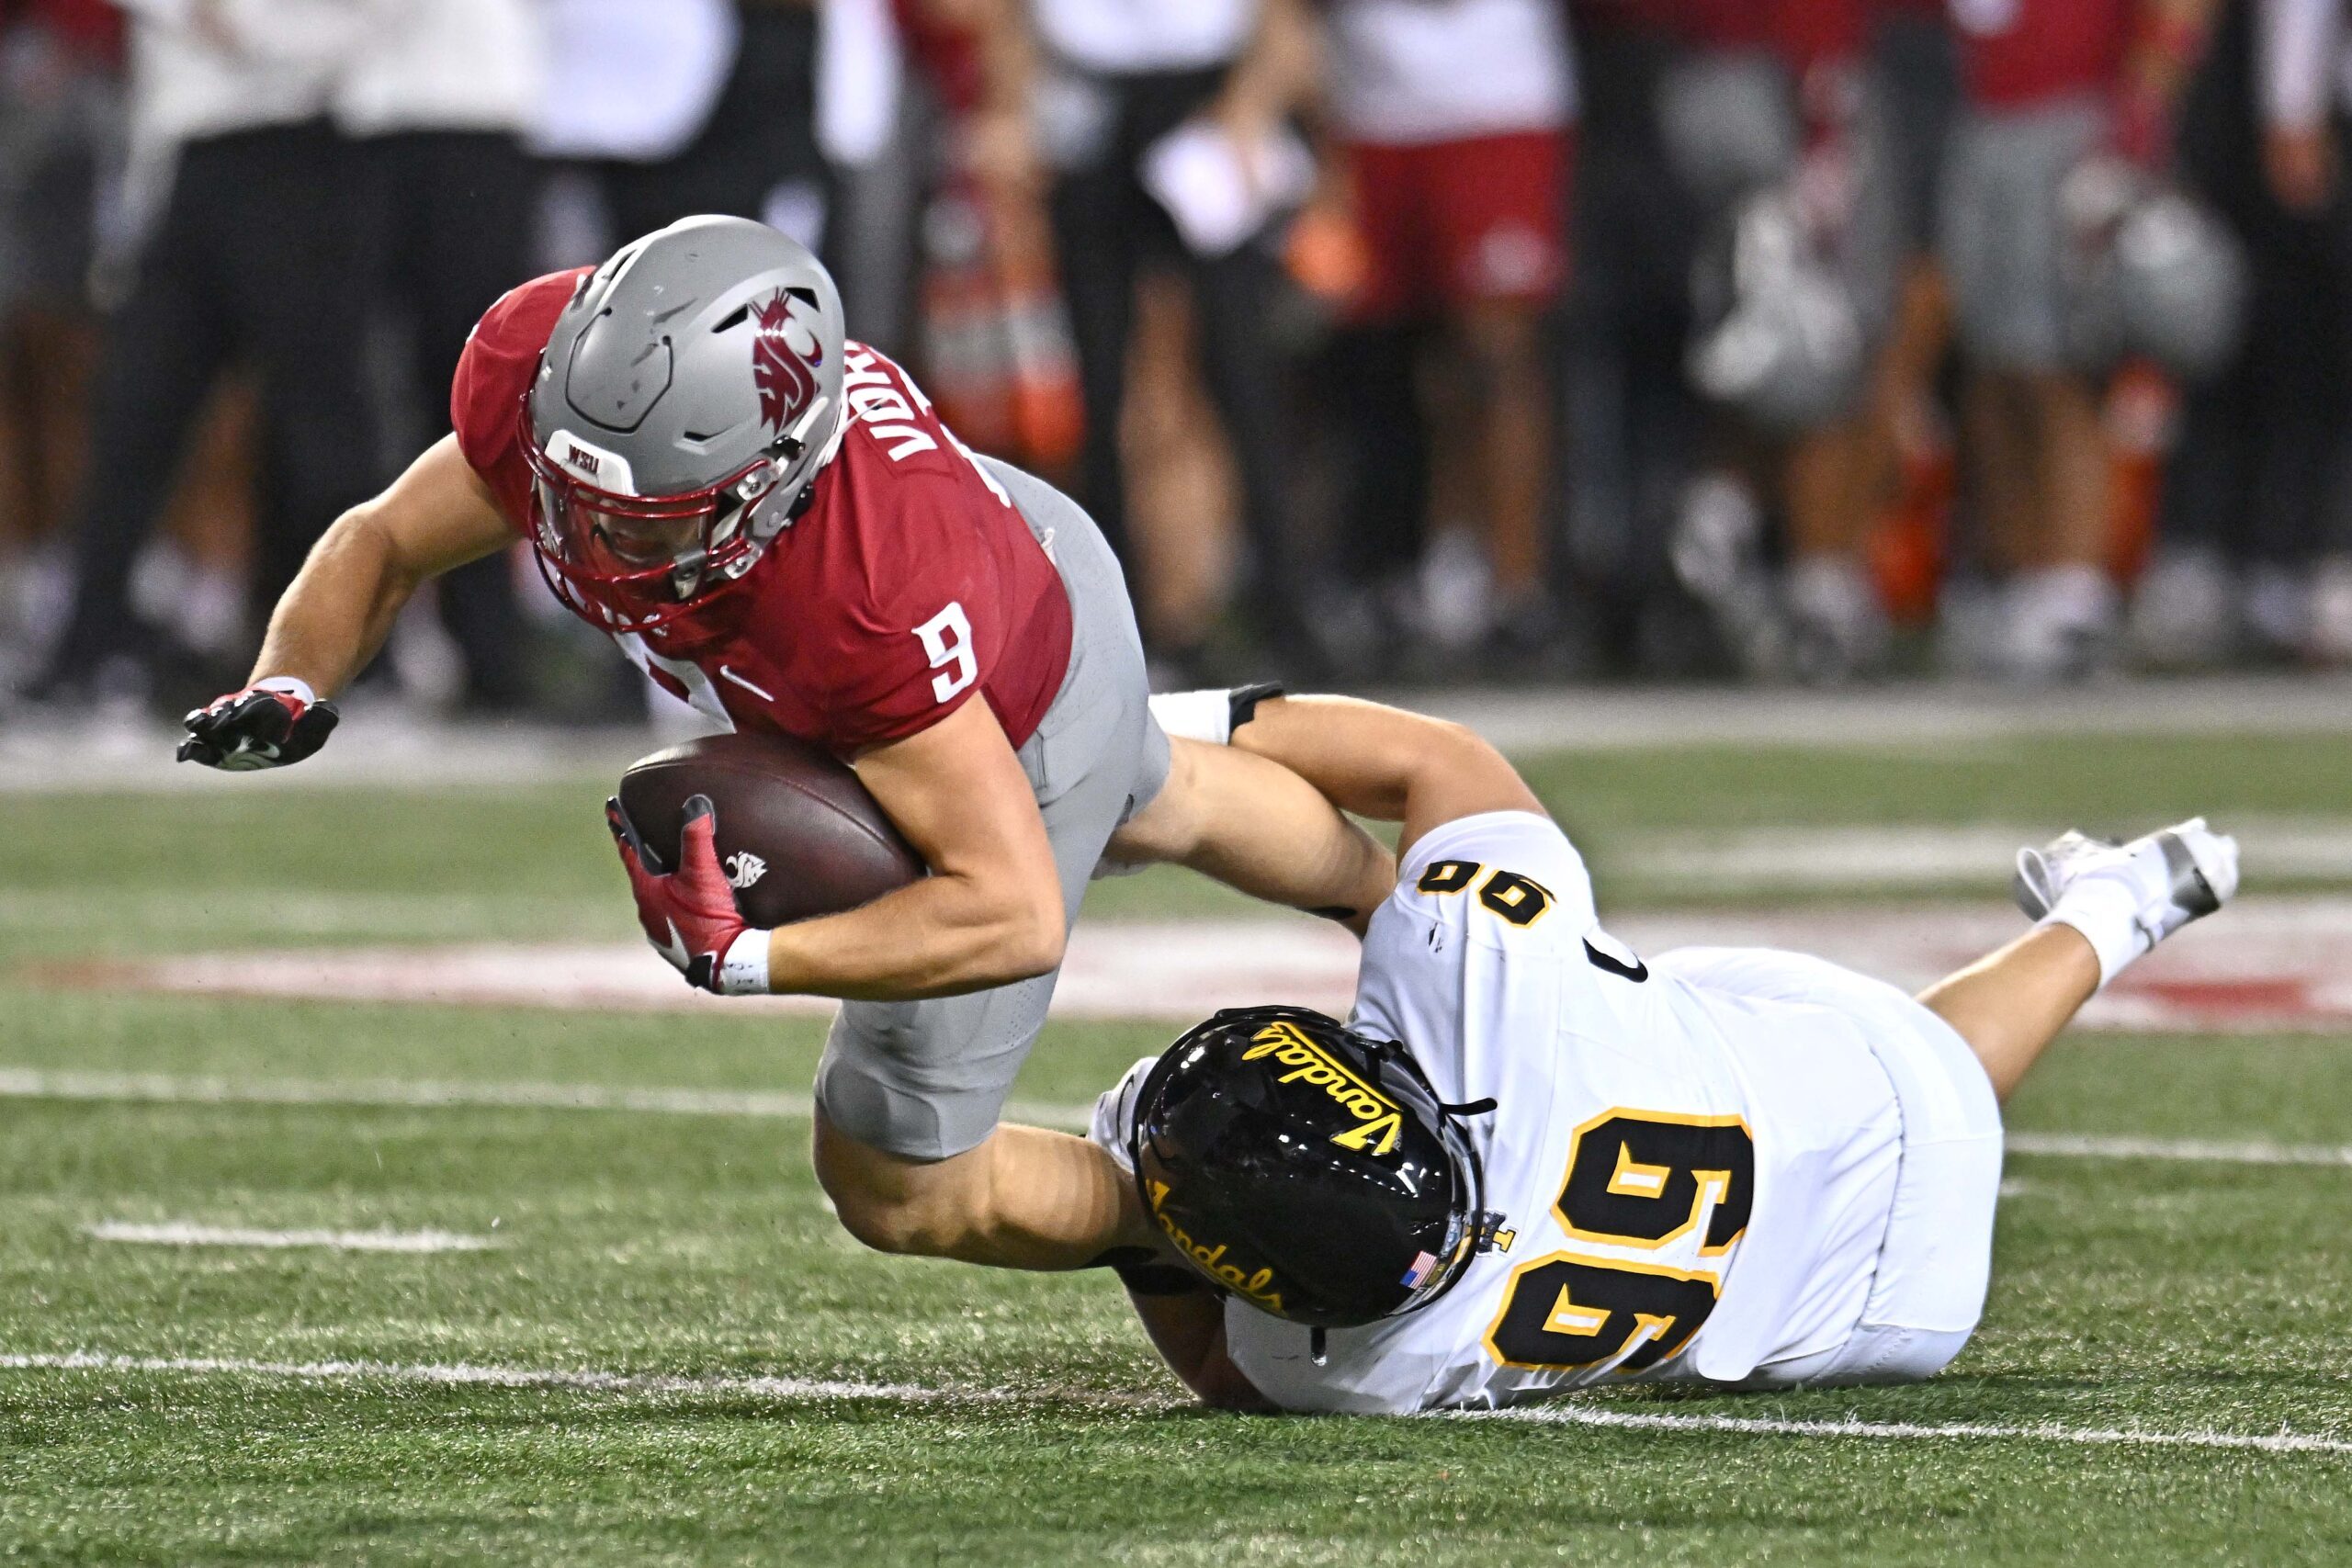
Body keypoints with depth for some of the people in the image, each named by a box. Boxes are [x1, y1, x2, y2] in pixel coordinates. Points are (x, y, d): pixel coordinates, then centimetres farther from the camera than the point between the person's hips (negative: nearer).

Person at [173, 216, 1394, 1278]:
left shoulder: (866, 603, -51)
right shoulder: (537, 374, -35)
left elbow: (1016, 915, -42)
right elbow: (384, 544, -15)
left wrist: (747, 958, -48)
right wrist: (286, 690, -34)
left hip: (1019, 721, -7)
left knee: (896, 1189, 8)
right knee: (1153, 806, 39)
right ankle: (1380, 889, 69)